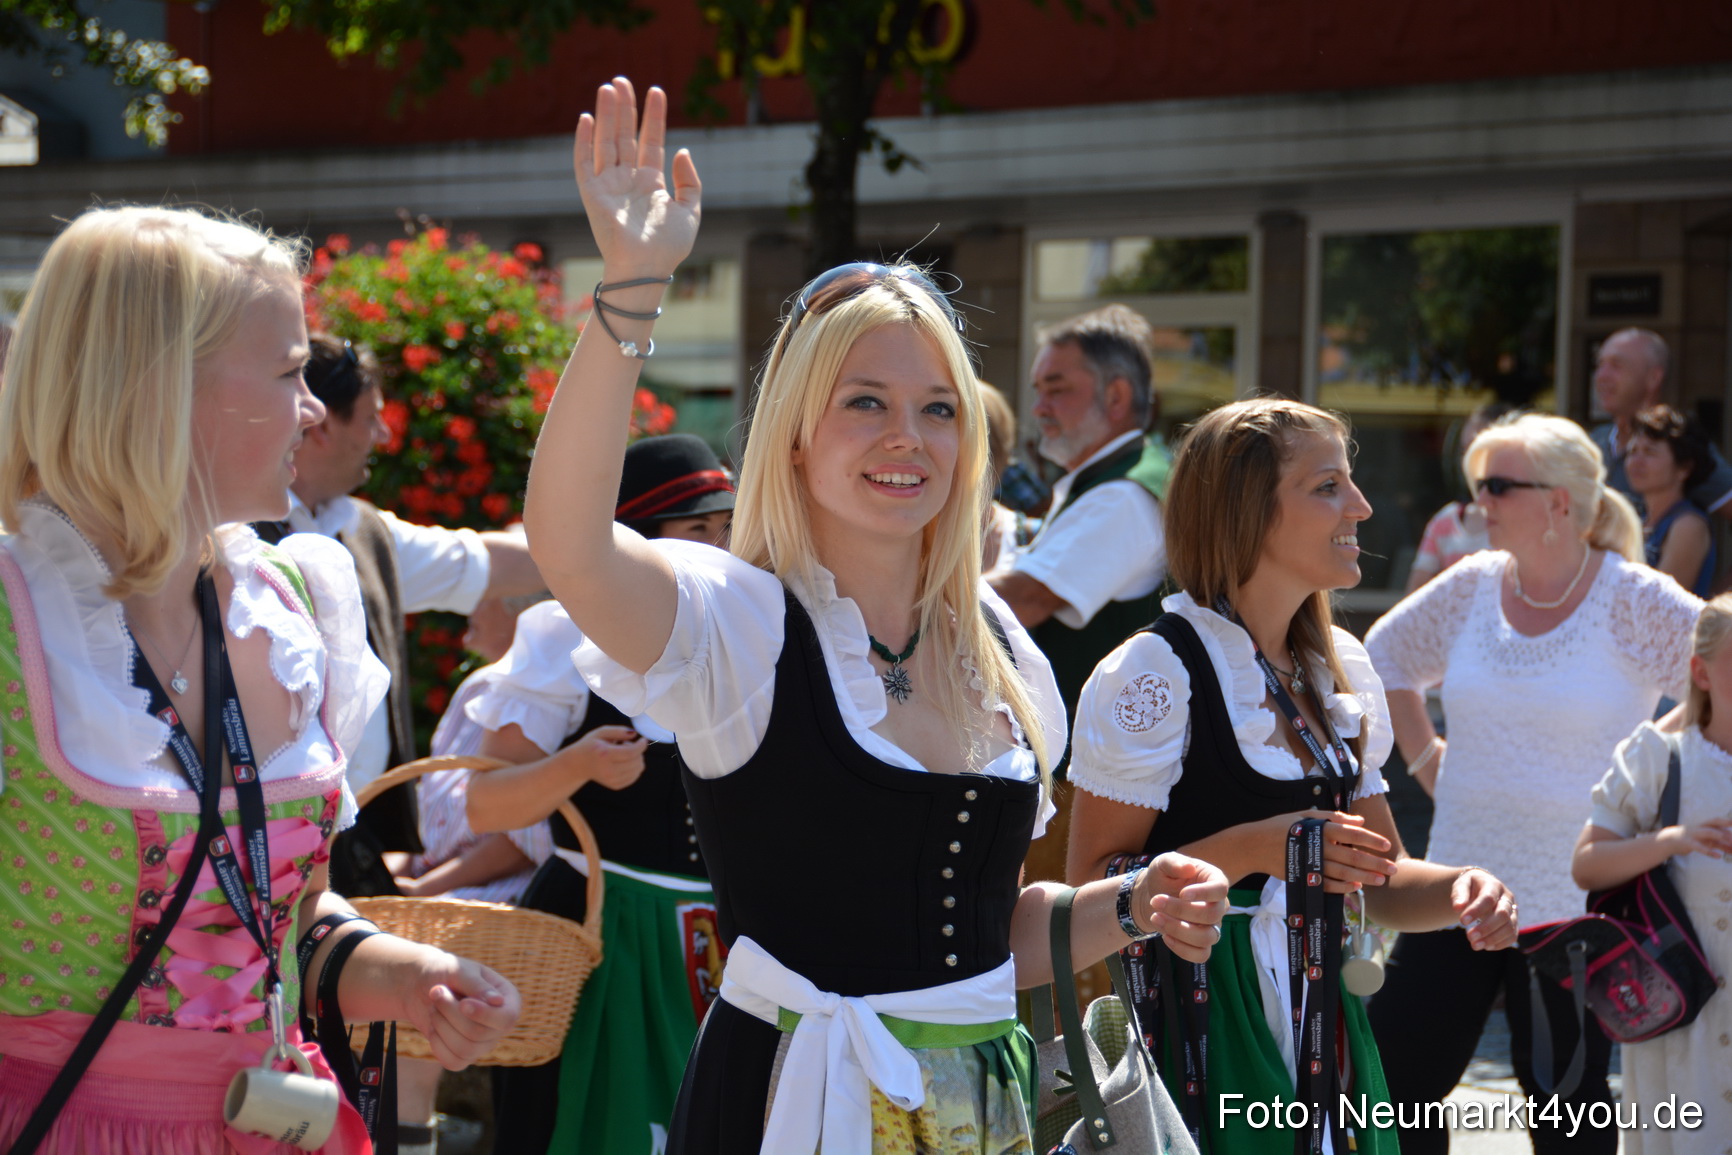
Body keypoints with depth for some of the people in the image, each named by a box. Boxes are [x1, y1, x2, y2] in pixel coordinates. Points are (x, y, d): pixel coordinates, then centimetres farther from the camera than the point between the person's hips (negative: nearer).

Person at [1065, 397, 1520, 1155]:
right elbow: (1091, 887, -16)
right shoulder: (1158, 672, -13)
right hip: (1202, 1029, -7)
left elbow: (1378, 877, 15)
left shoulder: (1342, 669, 10)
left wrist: (1458, 892, -5)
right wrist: (1254, 849, -24)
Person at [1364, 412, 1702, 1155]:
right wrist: (1423, 753, 13)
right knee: (1395, 1083, 4)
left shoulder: (1634, 604, -10)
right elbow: (1386, 654, 21)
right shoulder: (1472, 586, 4)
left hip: (1574, 906, -4)